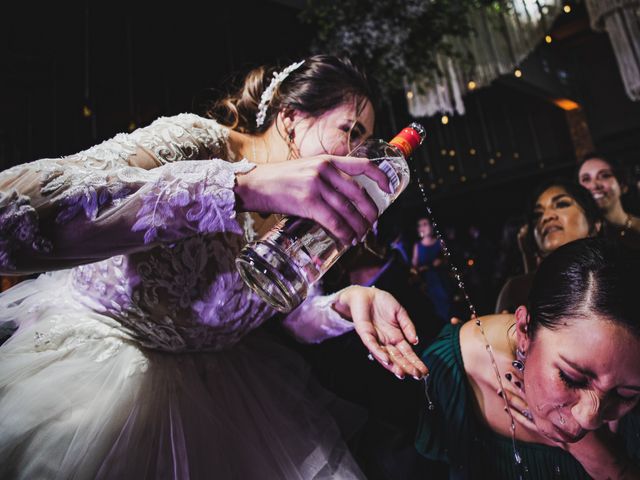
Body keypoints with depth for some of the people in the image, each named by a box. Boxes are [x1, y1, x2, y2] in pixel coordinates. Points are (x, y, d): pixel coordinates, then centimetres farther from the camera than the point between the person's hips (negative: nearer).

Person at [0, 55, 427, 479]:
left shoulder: (299, 214, -4)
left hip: (210, 370, 5)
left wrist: (347, 303, -25)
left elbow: (292, 313, -2)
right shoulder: (199, 141, -25)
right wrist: (244, 183, -50)